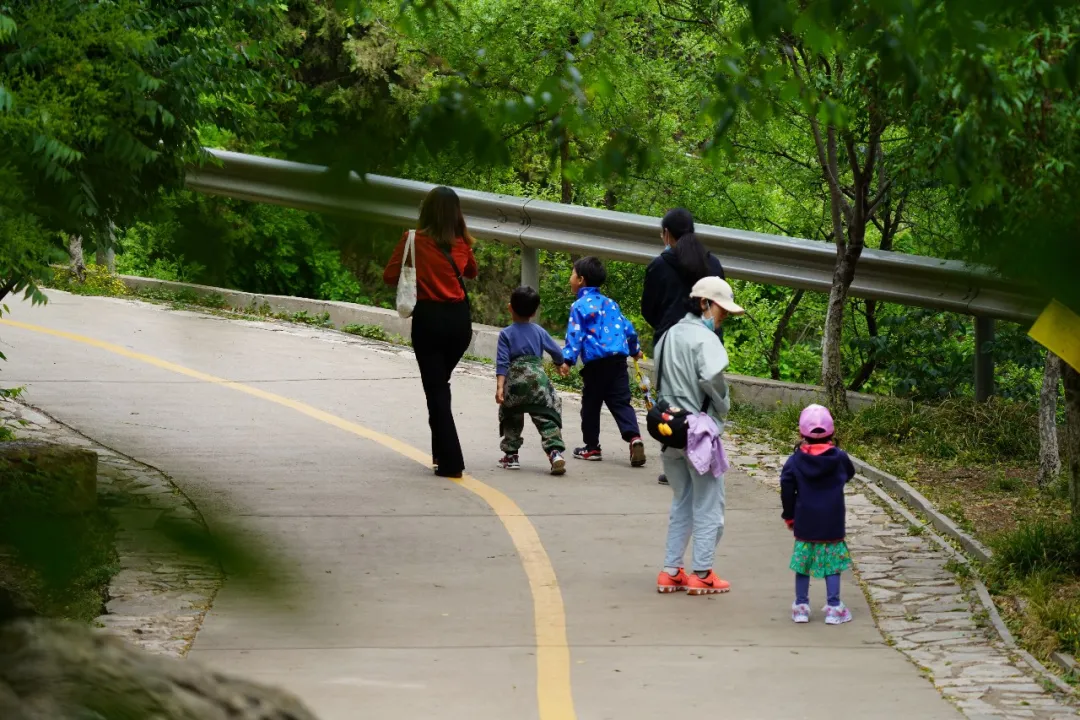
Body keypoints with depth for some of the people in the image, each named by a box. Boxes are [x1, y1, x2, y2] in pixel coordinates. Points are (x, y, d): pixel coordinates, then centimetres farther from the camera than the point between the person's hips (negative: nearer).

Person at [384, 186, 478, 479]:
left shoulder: (415, 240, -8)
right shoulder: (462, 243, 3)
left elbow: (390, 276, -3)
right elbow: (471, 272, 22)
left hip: (428, 318, -4)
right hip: (459, 319, 4)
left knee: (436, 390, 2)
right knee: (442, 384, 23)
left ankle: (450, 462, -5)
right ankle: (442, 451, 24)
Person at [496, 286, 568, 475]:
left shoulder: (506, 334, 2)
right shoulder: (539, 332, 9)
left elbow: (502, 362, -8)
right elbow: (557, 353, 17)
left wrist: (500, 386, -14)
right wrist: (559, 363, 40)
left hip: (514, 381, -1)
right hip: (538, 379, 1)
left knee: (511, 419, 19)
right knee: (547, 419, -2)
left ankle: (511, 455, 21)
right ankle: (555, 451, -20)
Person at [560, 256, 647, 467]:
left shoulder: (579, 306, -2)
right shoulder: (611, 304, 17)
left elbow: (575, 335, -13)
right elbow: (627, 328, 25)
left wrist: (568, 359, -19)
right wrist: (634, 349, 42)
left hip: (596, 363, -5)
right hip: (619, 360, 5)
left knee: (591, 406, 9)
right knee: (621, 402, 3)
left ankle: (592, 447, 16)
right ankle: (634, 437, -20)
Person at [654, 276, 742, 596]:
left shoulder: (669, 336, 11)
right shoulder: (704, 338, -16)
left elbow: (659, 378, 10)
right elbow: (712, 378, -29)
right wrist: (723, 406, -12)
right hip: (700, 431, -8)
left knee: (681, 502, 18)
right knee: (708, 504, 4)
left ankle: (670, 572, 17)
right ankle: (702, 575, 6)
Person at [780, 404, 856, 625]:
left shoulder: (795, 461, -5)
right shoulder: (839, 458, -6)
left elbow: (787, 490, -4)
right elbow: (849, 474, 14)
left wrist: (789, 516, 8)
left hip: (804, 524, 1)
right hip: (832, 524, -1)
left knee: (803, 563, 11)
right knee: (832, 564, 5)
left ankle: (801, 606, 13)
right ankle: (834, 607, 5)